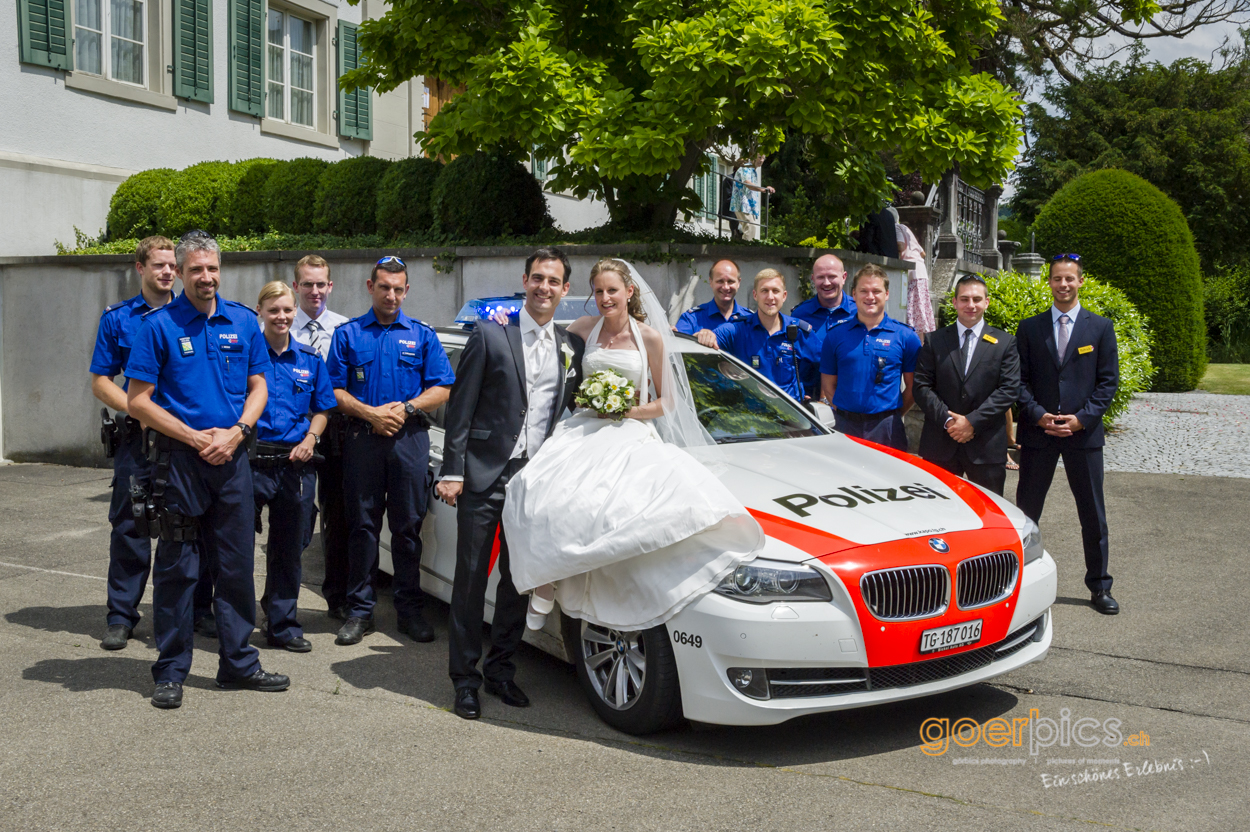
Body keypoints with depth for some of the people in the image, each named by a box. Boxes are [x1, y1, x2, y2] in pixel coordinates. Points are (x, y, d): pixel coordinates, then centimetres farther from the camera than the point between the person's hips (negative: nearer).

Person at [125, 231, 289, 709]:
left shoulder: (243, 322, 7)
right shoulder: (159, 325, -4)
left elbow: (258, 388, 11)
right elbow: (139, 401, -6)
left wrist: (236, 432, -7)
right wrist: (196, 438, -13)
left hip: (232, 456, 4)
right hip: (179, 457, -3)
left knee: (237, 565, 9)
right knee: (176, 567, 2)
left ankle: (238, 663, 21)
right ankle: (171, 671, 13)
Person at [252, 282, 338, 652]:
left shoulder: (310, 359, 10)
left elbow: (322, 409, 15)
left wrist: (310, 439, -1)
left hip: (296, 463, 4)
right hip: (251, 459, -3)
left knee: (289, 548, 11)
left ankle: (283, 625, 22)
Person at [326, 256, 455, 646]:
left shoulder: (422, 335, 11)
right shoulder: (348, 334, 10)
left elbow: (442, 389, 6)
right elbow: (335, 391, 4)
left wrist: (406, 408, -9)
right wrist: (370, 413, -11)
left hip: (409, 438, 0)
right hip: (363, 437, 0)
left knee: (408, 525, 3)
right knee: (363, 524, 3)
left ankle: (410, 609, 12)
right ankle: (360, 610, 11)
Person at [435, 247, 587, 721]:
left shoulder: (571, 347, 11)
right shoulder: (490, 336, -2)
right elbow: (460, 409, -4)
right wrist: (452, 471, -10)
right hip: (485, 474, -4)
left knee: (519, 579, 11)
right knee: (472, 576, 1)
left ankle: (501, 670, 25)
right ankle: (465, 677, 12)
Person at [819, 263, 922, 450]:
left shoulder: (905, 336, 3)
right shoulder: (835, 335, 6)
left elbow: (912, 386, 6)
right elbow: (828, 384, 8)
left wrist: (894, 415, 0)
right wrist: (843, 413, 0)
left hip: (886, 429, -1)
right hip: (845, 427, 1)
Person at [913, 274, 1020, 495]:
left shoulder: (1004, 343, 6)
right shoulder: (934, 341, 9)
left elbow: (1008, 390, -3)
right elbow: (922, 387, 1)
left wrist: (973, 421, -13)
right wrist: (947, 420, -13)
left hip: (987, 446, 0)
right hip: (940, 445, 1)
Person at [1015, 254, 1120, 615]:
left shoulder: (1100, 327, 5)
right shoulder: (1029, 328, 6)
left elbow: (1108, 381, 1)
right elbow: (1020, 380, 3)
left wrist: (1082, 418, -11)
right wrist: (1039, 415, -11)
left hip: (1083, 433, 0)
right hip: (1037, 432, 1)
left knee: (1093, 514, 5)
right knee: (1026, 510, 5)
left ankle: (1099, 587, 17)